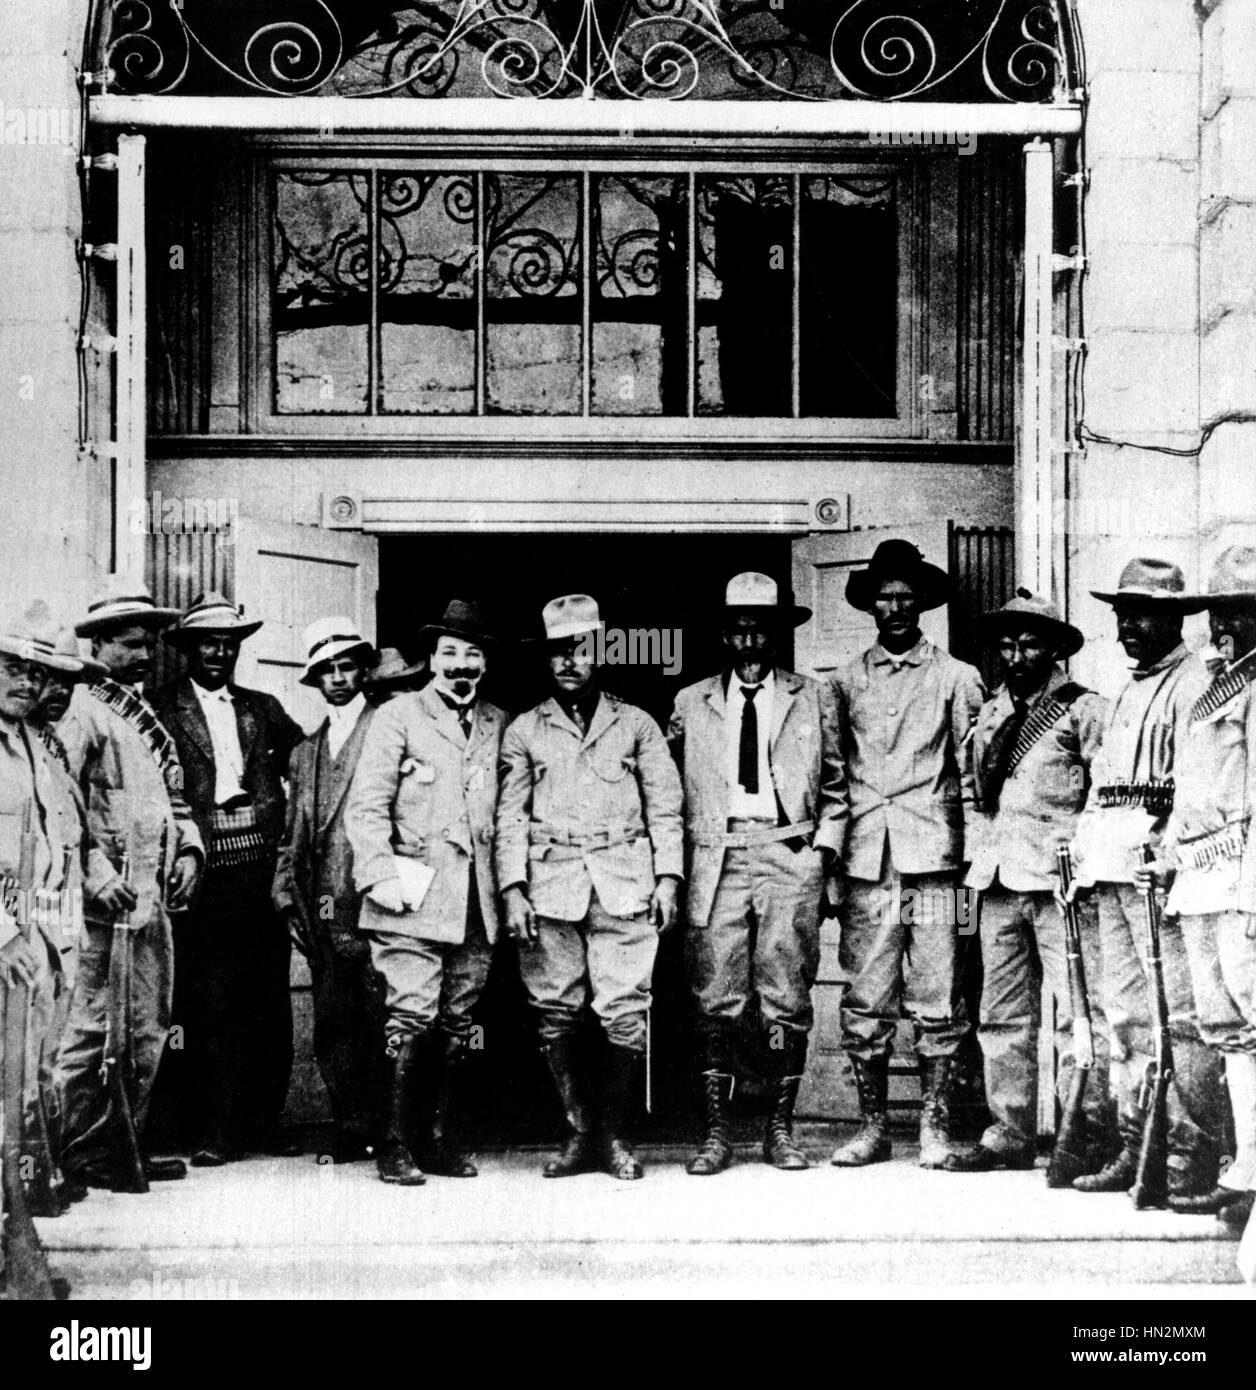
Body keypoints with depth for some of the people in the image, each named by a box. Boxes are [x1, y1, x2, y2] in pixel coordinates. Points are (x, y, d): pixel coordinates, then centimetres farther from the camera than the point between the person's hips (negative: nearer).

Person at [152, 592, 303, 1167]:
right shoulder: (161, 711, 2)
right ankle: (214, 1132, 1)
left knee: (270, 1005, 6)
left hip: (263, 874, 4)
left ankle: (263, 1121, 16)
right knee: (209, 1006, -4)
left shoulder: (262, 709, 17)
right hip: (204, 877, -4)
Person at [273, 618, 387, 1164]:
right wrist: (286, 895, 10)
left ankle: (389, 1131, 0)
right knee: (331, 1022, 3)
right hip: (321, 907, 6)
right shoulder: (305, 751, 22)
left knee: (380, 1015, -6)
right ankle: (352, 1130, 9)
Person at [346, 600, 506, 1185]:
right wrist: (381, 875, -14)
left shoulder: (496, 724, 15)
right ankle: (396, 1143, -2)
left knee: (457, 1022, 7)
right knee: (413, 1016, -9)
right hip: (413, 897, -5)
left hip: (475, 902, 5)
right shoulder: (397, 717, 1)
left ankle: (442, 1138, 14)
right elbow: (366, 806, -4)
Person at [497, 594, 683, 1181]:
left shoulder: (636, 725, 12)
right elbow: (510, 817, 8)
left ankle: (615, 1137, 3)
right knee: (556, 1012, -1)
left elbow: (664, 807, 11)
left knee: (625, 1012, -5)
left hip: (624, 884, -1)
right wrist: (512, 889, -2)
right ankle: (579, 1133, 8)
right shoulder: (524, 731, 12)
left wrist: (667, 878, 1)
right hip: (551, 885, 1)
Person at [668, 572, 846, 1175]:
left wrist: (826, 847, 4)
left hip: (790, 854, 0)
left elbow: (834, 786, 16)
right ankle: (714, 1132, 2)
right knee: (715, 1000, -3)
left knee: (787, 1001, -1)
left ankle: (781, 1129, 8)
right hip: (717, 857, 0)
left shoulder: (813, 699, 12)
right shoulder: (692, 703, 13)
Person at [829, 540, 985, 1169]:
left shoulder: (955, 679, 8)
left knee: (937, 1003, -1)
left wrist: (976, 857, 0)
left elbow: (972, 772, 7)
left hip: (933, 857, -2)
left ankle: (935, 1127, 7)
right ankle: (872, 1126, 10)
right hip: (867, 859, 2)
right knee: (865, 1003, 1)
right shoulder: (846, 682, 13)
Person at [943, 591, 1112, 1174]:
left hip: (1061, 879, -6)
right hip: (997, 881, 6)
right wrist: (979, 858, 15)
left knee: (1077, 1012, -7)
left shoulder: (1083, 710, 1)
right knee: (1002, 1016, 7)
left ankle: (1090, 1139, -3)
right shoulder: (991, 713, 18)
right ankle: (1011, 1133, 13)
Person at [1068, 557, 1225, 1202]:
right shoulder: (1126, 694, 24)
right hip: (1111, 867, 9)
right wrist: (1084, 854, 18)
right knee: (1127, 1014, 9)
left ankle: (1191, 1154, -10)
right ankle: (1136, 1145, 14)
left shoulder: (1194, 683, -3)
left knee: (1179, 1013, -10)